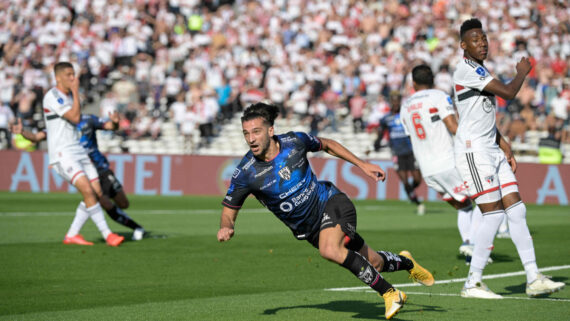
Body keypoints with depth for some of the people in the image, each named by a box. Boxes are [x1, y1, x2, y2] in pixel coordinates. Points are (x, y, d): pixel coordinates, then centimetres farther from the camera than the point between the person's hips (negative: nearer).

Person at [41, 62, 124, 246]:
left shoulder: (69, 96, 17)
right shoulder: (52, 96, -12)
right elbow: (75, 117, -19)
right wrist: (76, 91, -12)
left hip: (78, 151, 9)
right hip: (62, 154, -9)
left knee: (97, 192, -1)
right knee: (88, 191, -21)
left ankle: (71, 235, 8)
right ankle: (107, 235, -16)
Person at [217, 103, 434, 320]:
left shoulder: (294, 141, -16)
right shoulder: (245, 172, -18)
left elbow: (327, 145, 6)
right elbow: (229, 211, -7)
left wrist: (363, 165, 5)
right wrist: (226, 228, -30)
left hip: (330, 202, -2)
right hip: (308, 228, 2)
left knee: (330, 250, -32)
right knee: (373, 263, 3)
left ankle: (390, 293, -17)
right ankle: (404, 262, 39)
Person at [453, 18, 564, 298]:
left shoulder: (479, 71, 18)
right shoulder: (467, 69, -13)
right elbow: (508, 93, -19)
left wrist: (504, 146, 20)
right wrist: (522, 72, 0)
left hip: (491, 150, 10)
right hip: (473, 151, -10)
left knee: (516, 210, 4)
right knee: (493, 213, -11)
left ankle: (533, 278, 4)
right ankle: (472, 284, -5)